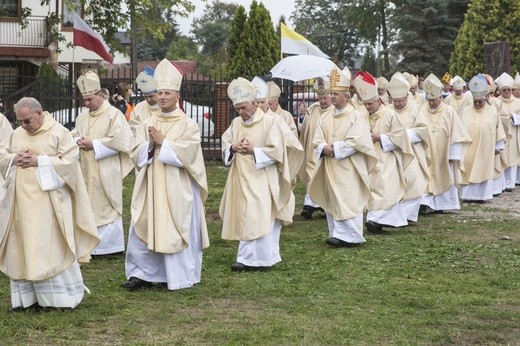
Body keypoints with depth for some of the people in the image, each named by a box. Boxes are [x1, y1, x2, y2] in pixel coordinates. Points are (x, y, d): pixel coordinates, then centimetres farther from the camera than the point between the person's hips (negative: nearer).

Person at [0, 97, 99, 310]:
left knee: (52, 248, -2)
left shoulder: (59, 133, -6)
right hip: (21, 203, 5)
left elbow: (69, 162, -12)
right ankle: (26, 295, 14)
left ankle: (61, 295, 8)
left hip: (48, 202, -5)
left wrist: (39, 161, -17)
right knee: (22, 248, 7)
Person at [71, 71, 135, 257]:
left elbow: (120, 140, -17)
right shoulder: (83, 116, 12)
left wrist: (94, 144, -17)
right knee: (89, 206, 9)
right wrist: (79, 141, -6)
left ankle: (112, 246, 8)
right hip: (87, 170, 7)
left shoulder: (114, 114, -10)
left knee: (107, 207, -1)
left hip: (106, 172, -7)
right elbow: (74, 134, 18)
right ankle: (92, 245, 18)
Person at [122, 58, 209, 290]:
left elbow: (185, 155, -14)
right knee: (144, 228, 2)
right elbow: (137, 155, 6)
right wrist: (150, 145, -12)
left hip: (177, 188, -4)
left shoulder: (188, 125, -3)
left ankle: (180, 277, 11)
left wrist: (162, 142, -12)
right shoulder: (148, 124, 10)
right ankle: (144, 273, 10)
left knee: (176, 231, 0)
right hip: (150, 187, 5)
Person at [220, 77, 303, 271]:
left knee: (257, 218, -8)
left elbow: (276, 151, -11)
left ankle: (252, 258, -4)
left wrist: (253, 151, -18)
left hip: (261, 180, -6)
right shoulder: (236, 123, 11)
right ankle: (247, 258, 14)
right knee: (244, 218, 7)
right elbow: (224, 145, 13)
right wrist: (233, 148, -9)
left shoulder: (269, 122, -8)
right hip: (241, 179, 6)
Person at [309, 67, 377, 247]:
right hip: (330, 168, 6)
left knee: (348, 202, -6)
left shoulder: (356, 117, -6)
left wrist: (334, 148, -14)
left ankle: (348, 236, -3)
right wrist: (325, 148, -14)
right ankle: (336, 234, 14)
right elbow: (318, 140, 8)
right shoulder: (326, 117, 12)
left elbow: (355, 142, -15)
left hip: (348, 168, -6)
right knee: (332, 201, 7)